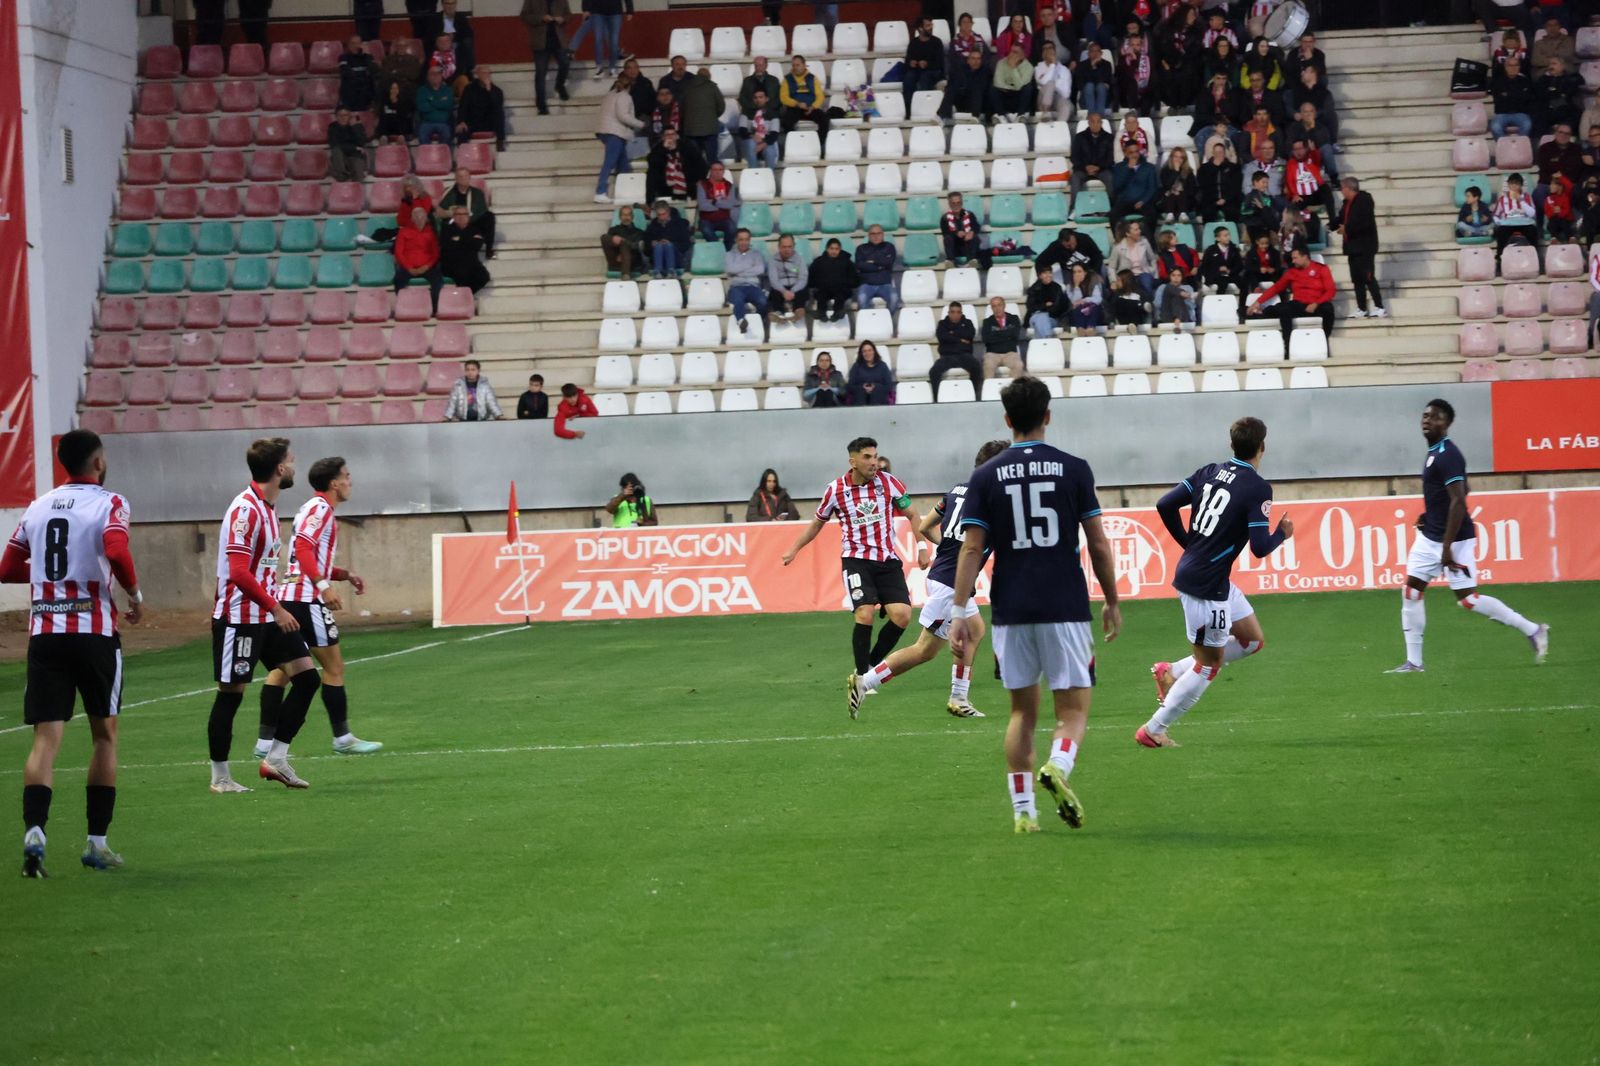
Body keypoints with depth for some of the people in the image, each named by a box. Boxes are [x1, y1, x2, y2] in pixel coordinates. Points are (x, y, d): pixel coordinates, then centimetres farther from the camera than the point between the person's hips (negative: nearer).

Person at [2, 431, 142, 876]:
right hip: (94, 632, -3)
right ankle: (97, 842, 14)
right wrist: (135, 595, -6)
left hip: (44, 634, 3)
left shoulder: (37, 508, 11)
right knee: (104, 734, 13)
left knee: (46, 737, -2)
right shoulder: (108, 504, -4)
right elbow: (117, 554, -22)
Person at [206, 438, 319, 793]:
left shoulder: (267, 507, 12)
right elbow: (239, 572, -23)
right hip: (239, 618, -9)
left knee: (305, 676, 3)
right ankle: (220, 777, 9)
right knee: (231, 693, -1)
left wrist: (275, 607, 17)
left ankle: (275, 759, 9)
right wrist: (276, 608, -21)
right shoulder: (245, 509, -18)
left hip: (267, 615, 9)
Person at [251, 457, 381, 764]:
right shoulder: (320, 508, -9)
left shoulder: (317, 509, 21)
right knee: (334, 667, -2)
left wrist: (345, 575, 18)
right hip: (307, 598, -10)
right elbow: (303, 547, -23)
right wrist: (323, 584, -29)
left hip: (290, 597, 10)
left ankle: (266, 742, 5)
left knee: (282, 669, 7)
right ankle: (342, 738, 4)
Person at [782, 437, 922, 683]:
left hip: (888, 560, 2)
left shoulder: (888, 482, -1)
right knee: (865, 615, -20)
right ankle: (861, 677, -7)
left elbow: (912, 515, 9)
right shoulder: (835, 489, -2)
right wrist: (794, 550, 14)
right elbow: (817, 523, 16)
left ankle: (872, 665, 8)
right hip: (856, 560, -2)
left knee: (902, 615, -13)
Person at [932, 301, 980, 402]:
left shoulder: (967, 322, 18)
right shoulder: (943, 323, 16)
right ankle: (935, 400, -24)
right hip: (947, 356, 0)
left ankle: (977, 397, -22)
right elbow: (941, 336, -4)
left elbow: (970, 334, -3)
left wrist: (953, 333, 0)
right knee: (934, 371, -31)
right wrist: (960, 340, -5)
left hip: (964, 355, 0)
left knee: (977, 367, -33)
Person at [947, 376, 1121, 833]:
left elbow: (972, 548, -3)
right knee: (1073, 709, 4)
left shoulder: (985, 477, 2)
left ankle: (1023, 810, 9)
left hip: (1010, 611, 2)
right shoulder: (1074, 469, -1)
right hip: (1065, 607, -2)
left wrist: (959, 613, -1)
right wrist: (1112, 602, 12)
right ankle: (1057, 766, -27)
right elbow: (1098, 543, 1)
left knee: (1022, 710, 14)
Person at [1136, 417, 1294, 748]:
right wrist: (1282, 533, 2)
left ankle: (1173, 672, 20)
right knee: (1207, 666, 3)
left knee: (1253, 639, 19)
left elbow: (1165, 504, 5)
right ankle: (1153, 730, 9)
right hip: (1206, 585, -9)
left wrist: (1188, 543, 16)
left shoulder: (1211, 471, 6)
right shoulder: (1258, 488, -15)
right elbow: (1260, 548, -19)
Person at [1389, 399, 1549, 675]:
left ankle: (1532, 631, 7)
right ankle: (1413, 662, 7)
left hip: (1454, 539, -10)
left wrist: (1447, 547, -27)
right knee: (1411, 593, 3)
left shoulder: (1447, 456, -19)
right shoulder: (1434, 452, 11)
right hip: (1429, 536, 10)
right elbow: (1463, 490, 23)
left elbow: (1458, 501, -25)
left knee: (1468, 599, -6)